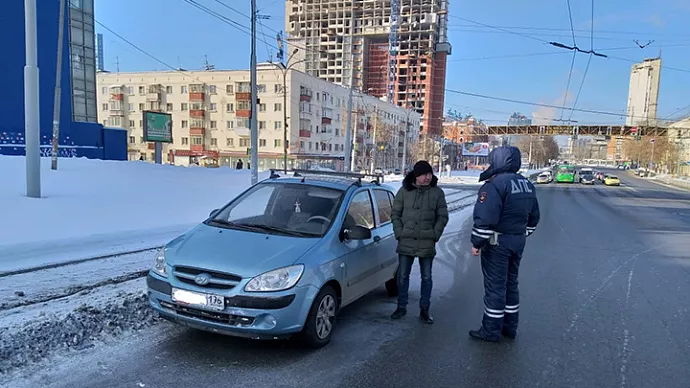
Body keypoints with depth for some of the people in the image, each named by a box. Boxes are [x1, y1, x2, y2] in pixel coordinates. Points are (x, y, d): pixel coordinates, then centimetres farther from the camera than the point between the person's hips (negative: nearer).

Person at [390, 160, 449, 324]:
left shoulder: (437, 192, 0)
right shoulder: (404, 191, 0)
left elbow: (443, 217, 4)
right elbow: (395, 214, 5)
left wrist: (435, 235, -5)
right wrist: (399, 233, -4)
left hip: (427, 243, 0)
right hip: (406, 242, 1)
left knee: (426, 277, 8)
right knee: (402, 276, 9)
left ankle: (424, 309, 21)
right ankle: (401, 307, 23)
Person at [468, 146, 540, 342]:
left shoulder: (495, 184, -18)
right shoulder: (527, 185, 10)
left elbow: (485, 218, -24)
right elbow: (533, 217, 17)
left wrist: (477, 242, -15)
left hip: (497, 243, -8)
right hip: (518, 242, 8)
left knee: (495, 285, 0)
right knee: (511, 283, 18)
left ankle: (491, 330, 9)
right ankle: (509, 326, 28)